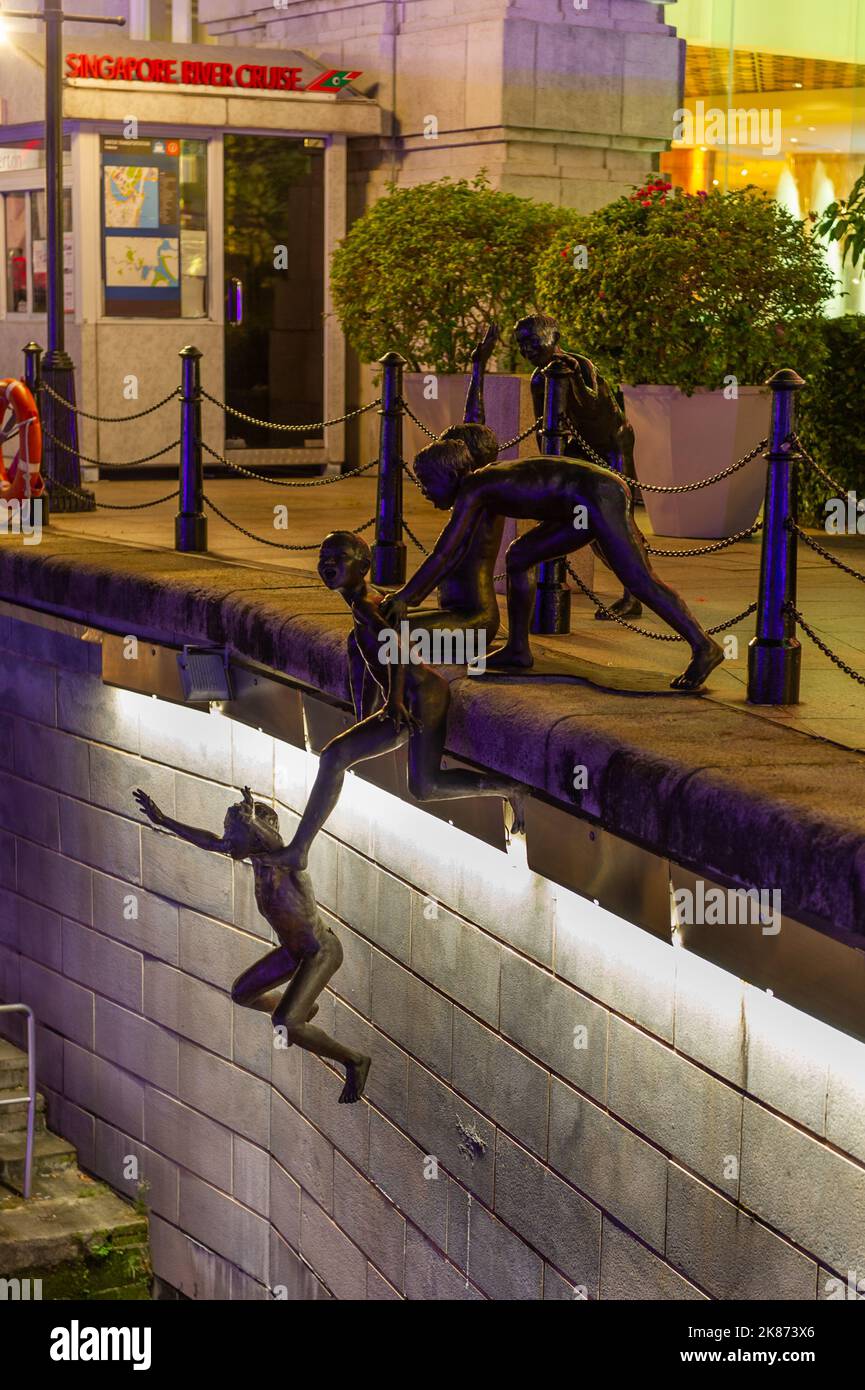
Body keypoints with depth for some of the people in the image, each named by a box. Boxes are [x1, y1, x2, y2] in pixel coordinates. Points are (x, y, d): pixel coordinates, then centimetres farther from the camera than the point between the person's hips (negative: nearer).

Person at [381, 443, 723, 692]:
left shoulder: (471, 494, -10)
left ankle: (703, 646, -17)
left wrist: (404, 597, -6)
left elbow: (444, 555, -12)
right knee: (520, 556, 15)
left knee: (638, 580, -16)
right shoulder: (482, 486, 18)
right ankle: (518, 649, 19)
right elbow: (452, 554, 25)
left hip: (599, 495, -10)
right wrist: (411, 595, 27)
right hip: (588, 505, 10)